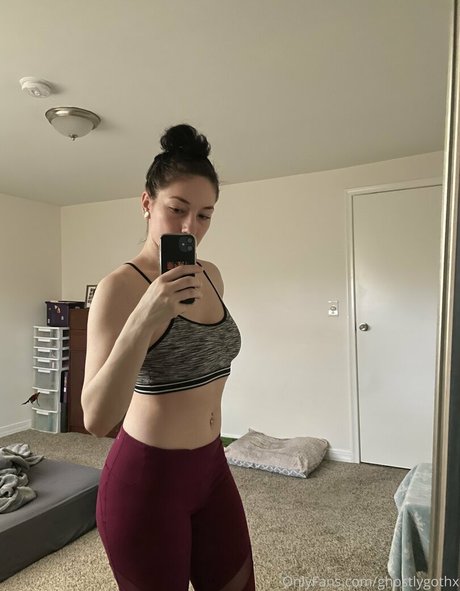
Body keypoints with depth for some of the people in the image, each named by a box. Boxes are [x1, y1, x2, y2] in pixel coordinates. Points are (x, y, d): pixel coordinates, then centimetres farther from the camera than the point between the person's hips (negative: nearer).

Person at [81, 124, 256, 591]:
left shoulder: (210, 276, 1)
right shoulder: (120, 286, -19)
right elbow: (96, 420, -25)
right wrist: (142, 321, -38)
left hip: (212, 467, 6)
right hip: (146, 479, -6)